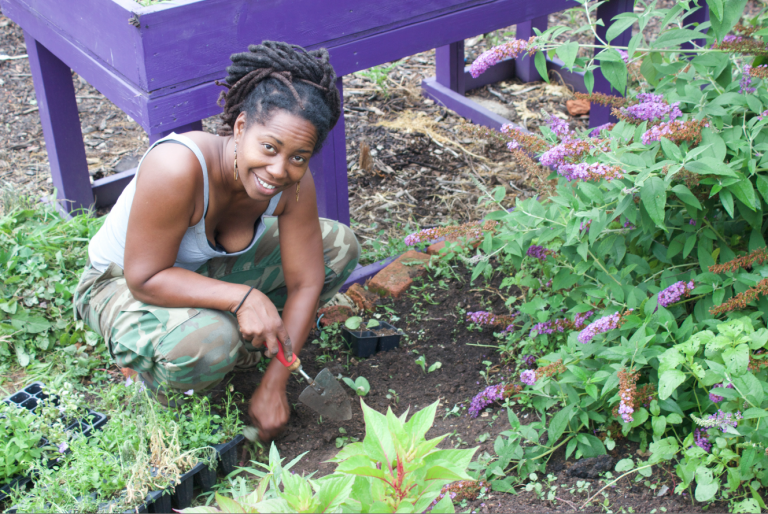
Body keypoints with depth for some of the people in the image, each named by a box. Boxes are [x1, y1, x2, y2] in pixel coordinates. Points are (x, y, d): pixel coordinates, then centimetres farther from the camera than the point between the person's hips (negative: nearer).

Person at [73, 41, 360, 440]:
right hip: (121, 283, -6)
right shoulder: (178, 168, -39)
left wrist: (273, 387, -16)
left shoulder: (293, 184, -22)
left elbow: (305, 284, -15)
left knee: (338, 247, -6)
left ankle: (238, 340, 6)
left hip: (212, 266, 6)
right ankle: (162, 380, -2)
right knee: (207, 344, -38)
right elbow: (145, 279, -33)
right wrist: (241, 297, -42)